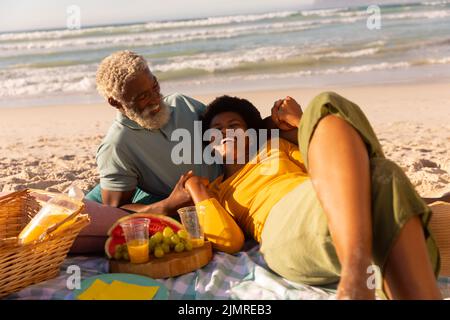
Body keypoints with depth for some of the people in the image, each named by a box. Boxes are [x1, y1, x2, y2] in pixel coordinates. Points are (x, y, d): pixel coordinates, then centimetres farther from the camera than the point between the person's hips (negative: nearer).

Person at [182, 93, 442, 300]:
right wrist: (198, 191, 12)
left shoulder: (276, 147, 34)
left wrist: (300, 121, 18)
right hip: (287, 232, -3)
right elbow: (230, 243, 9)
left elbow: (333, 162, 21)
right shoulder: (215, 191, 28)